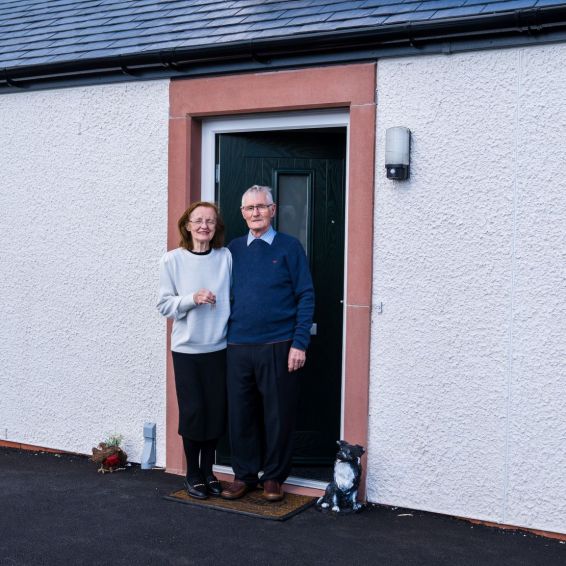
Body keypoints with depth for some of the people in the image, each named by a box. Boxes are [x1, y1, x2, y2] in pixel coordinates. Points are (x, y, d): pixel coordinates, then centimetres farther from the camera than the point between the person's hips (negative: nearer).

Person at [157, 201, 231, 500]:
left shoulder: (226, 257, 1)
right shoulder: (173, 259, -4)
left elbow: (233, 297, 7)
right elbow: (164, 305, -3)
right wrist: (192, 299, -18)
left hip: (219, 347, 2)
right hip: (187, 349, -2)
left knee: (216, 411, 7)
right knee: (193, 412, 2)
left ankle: (208, 471, 25)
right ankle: (192, 474, 21)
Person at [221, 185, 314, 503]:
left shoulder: (289, 247, 0)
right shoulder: (234, 250, 11)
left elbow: (306, 297, -3)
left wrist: (299, 343, -10)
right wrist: (226, 337, 6)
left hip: (279, 347, -3)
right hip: (238, 346, 3)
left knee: (279, 414, 4)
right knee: (240, 413, 8)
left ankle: (274, 477, 18)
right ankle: (244, 475, 22)